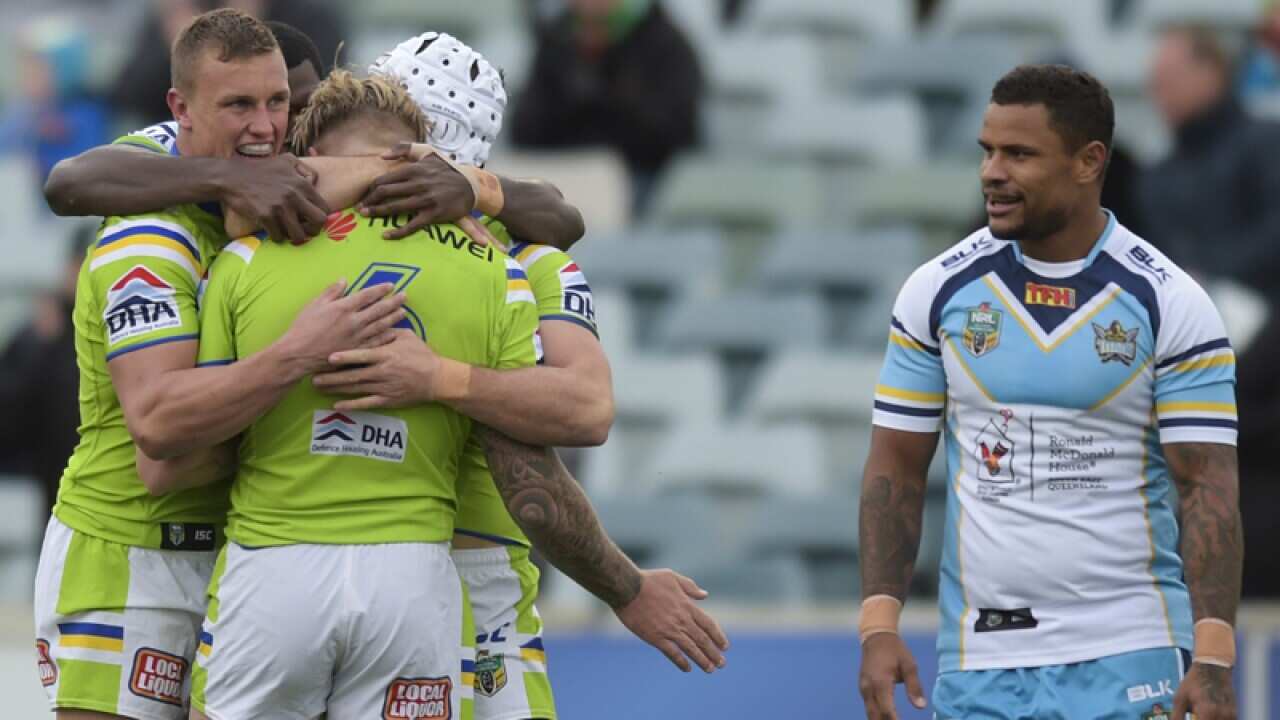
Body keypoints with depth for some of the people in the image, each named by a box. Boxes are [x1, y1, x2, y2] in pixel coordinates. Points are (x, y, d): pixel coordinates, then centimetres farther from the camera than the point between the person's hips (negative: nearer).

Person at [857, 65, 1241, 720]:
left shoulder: (1171, 303, -4)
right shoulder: (937, 292, 3)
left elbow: (1206, 486, -6)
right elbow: (896, 469, 7)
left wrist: (1213, 660, -15)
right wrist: (878, 625, -5)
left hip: (1131, 661, -2)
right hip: (979, 659, 2)